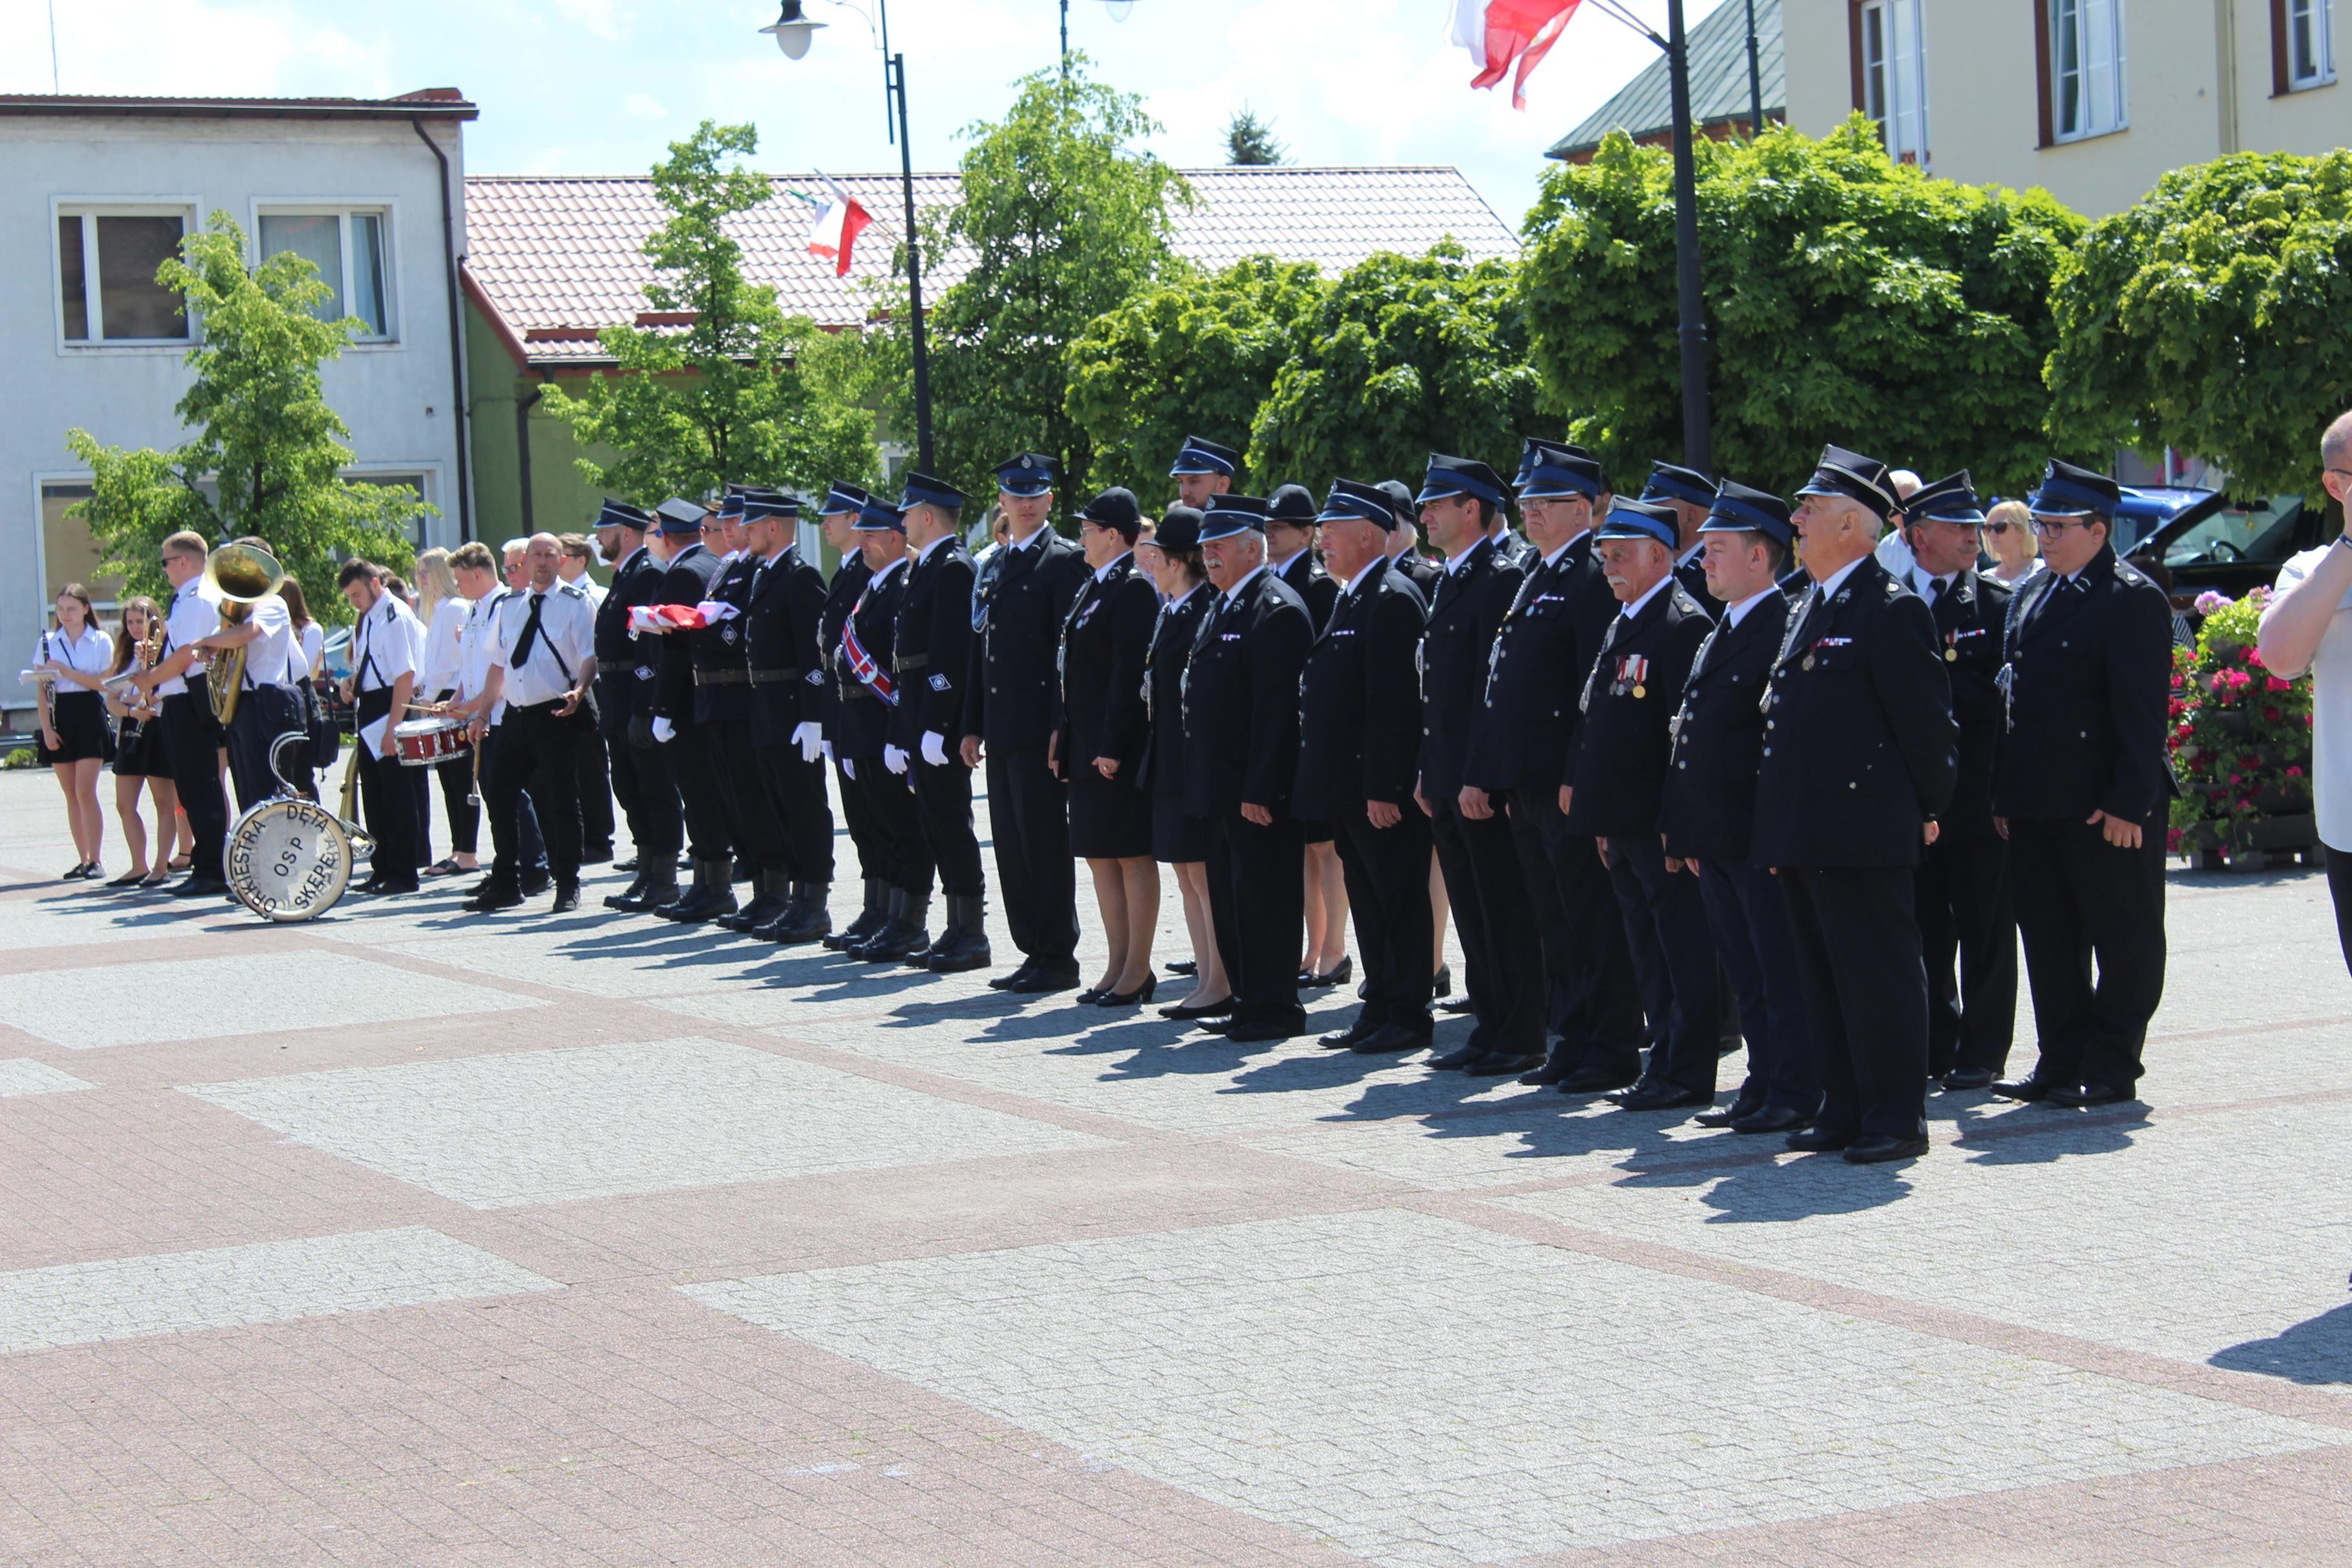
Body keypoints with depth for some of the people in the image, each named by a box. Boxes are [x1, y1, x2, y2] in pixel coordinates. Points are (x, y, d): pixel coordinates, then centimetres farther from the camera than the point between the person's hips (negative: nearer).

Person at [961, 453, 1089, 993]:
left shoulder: (1065, 561, -6)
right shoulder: (994, 568, 18)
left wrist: (1062, 727, -17)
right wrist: (973, 725, 15)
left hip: (1040, 725, -8)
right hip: (1002, 727, 8)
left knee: (1044, 842, -5)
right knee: (1011, 845, 10)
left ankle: (1057, 956, 1)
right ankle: (1033, 950, 16)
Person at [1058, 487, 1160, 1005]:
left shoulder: (1134, 589, -13)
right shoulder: (1094, 587, 16)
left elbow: (1130, 672, -18)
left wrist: (1112, 747, -21)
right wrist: (1061, 730, 13)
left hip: (1117, 749, -10)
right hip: (1086, 748, 10)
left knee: (1131, 855, -3)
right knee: (1100, 856, 11)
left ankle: (1138, 971, 2)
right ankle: (1117, 966, 17)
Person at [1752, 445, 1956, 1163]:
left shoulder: (1891, 608, -11)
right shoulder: (1807, 608, 17)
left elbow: (1926, 719, -11)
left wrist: (1927, 812, -5)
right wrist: (1779, 825, 17)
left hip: (1864, 832, -9)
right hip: (1804, 833, 9)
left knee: (1879, 975, -4)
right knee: (1824, 975, 13)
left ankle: (1896, 1118, 2)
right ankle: (1845, 1110, 20)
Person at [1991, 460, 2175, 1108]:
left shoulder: (2133, 599, -11)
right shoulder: (2030, 596, 14)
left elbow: (2143, 710, -15)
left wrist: (2129, 803, -20)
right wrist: (2005, 793, 12)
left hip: (2107, 808, -8)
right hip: (2036, 805, 8)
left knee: (2123, 938, 3)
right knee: (2049, 936, 12)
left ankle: (2111, 1067, 9)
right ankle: (2062, 1062, 20)